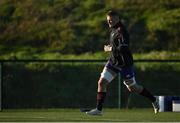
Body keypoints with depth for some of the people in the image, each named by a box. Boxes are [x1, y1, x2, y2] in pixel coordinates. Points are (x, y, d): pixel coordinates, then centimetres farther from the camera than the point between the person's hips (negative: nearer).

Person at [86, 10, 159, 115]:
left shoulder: (121, 31, -21)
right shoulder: (114, 30, 8)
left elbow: (123, 48, -29)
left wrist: (110, 49, -17)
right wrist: (111, 47, 9)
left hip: (125, 64, -8)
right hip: (113, 62, 8)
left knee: (133, 88, 5)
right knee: (102, 82, -5)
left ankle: (154, 100, 26)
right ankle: (99, 109, -2)